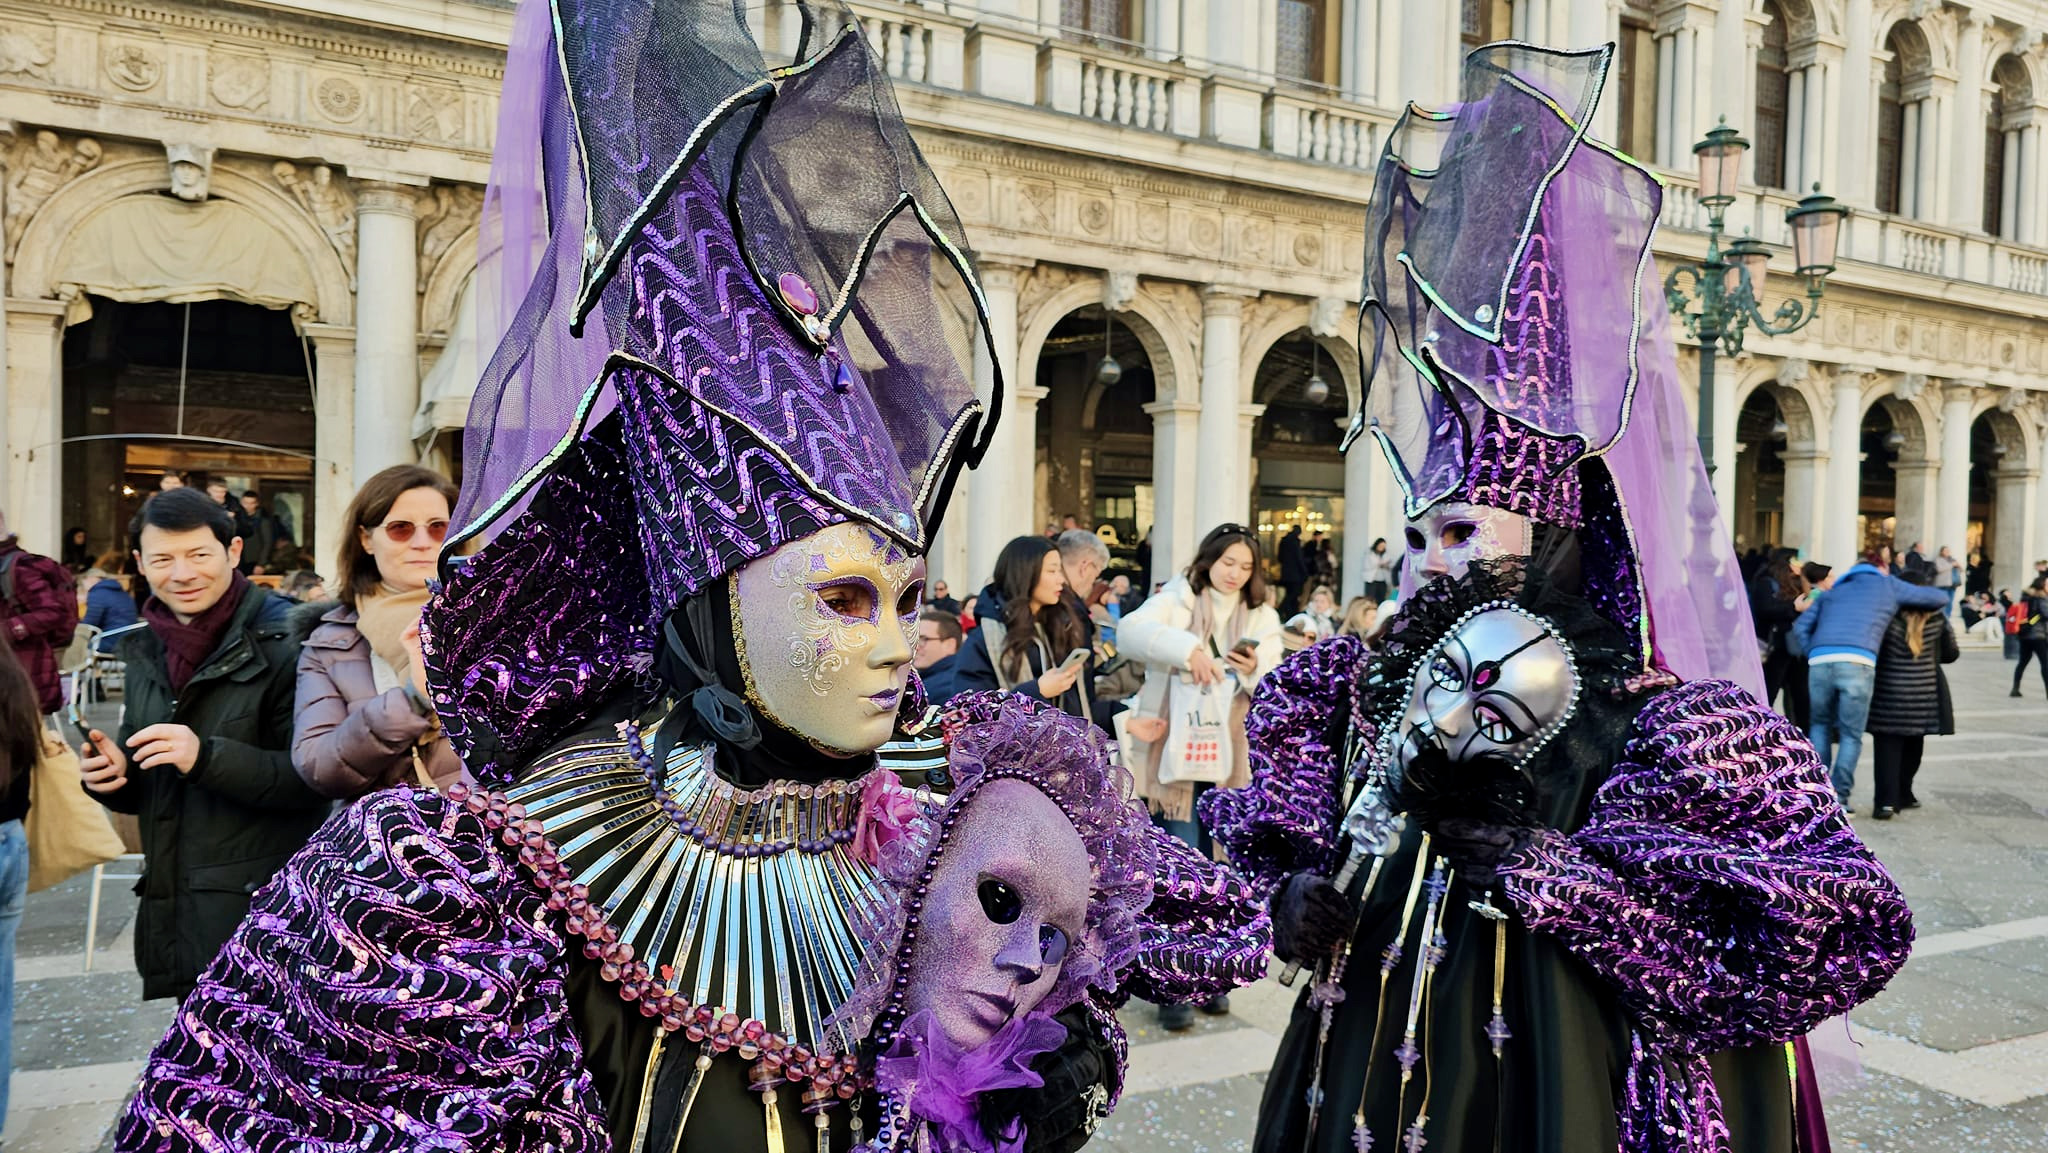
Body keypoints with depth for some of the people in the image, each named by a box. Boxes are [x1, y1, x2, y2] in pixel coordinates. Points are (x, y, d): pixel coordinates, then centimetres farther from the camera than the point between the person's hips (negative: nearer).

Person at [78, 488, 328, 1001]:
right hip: (176, 918, 7)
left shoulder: (283, 642, -11)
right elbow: (147, 792, 21)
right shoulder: (146, 653, 12)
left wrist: (207, 757, -25)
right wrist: (114, 776, 0)